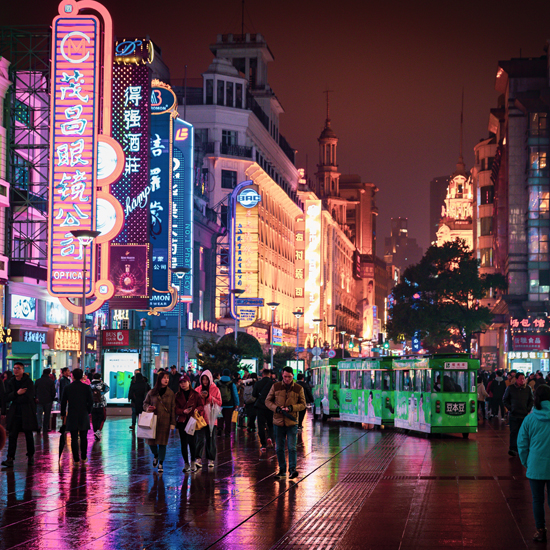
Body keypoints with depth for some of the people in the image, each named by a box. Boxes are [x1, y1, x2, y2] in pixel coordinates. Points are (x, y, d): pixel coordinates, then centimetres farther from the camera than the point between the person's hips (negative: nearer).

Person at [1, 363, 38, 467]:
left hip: (27, 413, -3)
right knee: (12, 436, -5)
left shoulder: (29, 382, -5)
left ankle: (30, 456, 20)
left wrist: (14, 398, -6)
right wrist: (17, 393, -16)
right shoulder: (11, 382, 8)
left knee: (29, 436, 6)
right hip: (14, 413, 3)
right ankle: (10, 458, -9)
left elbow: (28, 397, -14)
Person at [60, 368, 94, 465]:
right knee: (84, 438, 12)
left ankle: (76, 459, -1)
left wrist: (63, 414, 13)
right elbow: (91, 401, -3)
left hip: (72, 417, 0)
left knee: (74, 438, 1)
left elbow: (63, 402, 3)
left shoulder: (67, 388, -2)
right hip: (84, 417, 0)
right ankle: (84, 458, 17)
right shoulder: (86, 387, -4)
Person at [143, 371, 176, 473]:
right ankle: (155, 455, 34)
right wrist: (148, 408, -10)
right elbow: (145, 403, 15)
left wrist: (172, 423, -2)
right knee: (151, 441, 2)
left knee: (162, 442, -1)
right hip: (153, 420, 1)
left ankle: (160, 464, 11)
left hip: (165, 422, -1)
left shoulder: (171, 394, 3)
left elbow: (173, 409, 2)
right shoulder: (152, 393, 3)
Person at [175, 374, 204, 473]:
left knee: (191, 441, -11)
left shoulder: (196, 394, 4)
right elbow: (176, 409, 5)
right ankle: (186, 463, 14)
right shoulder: (178, 395, 9)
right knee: (183, 442, 3)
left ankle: (193, 463, 2)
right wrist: (183, 411, -14)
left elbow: (201, 406, 3)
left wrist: (197, 409, -18)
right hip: (182, 421, 3)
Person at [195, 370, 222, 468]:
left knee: (211, 439, 5)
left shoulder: (215, 389, 4)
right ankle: (198, 459, -15)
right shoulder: (198, 390, 10)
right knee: (201, 438, -11)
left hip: (211, 418, 0)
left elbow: (219, 403, 0)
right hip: (201, 417, 0)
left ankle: (211, 460, 12)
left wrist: (209, 397, -11)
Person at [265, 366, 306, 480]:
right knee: (279, 448, 8)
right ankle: (282, 470, 18)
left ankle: (292, 469, -6)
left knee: (292, 447, -9)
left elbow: (303, 404, 3)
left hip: (292, 423, -2)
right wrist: (276, 408, -11)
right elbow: (268, 401, 7)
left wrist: (291, 408, -14)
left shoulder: (298, 388, 0)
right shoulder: (276, 387, 3)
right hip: (278, 421, 2)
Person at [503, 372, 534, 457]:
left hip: (525, 415, 2)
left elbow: (531, 400, 16)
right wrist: (510, 408, -2)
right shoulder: (510, 388, 0)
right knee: (514, 432, -7)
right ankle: (513, 449, -6)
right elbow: (505, 400, 9)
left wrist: (528, 409, 4)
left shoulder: (528, 389, 5)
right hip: (514, 415, -2)